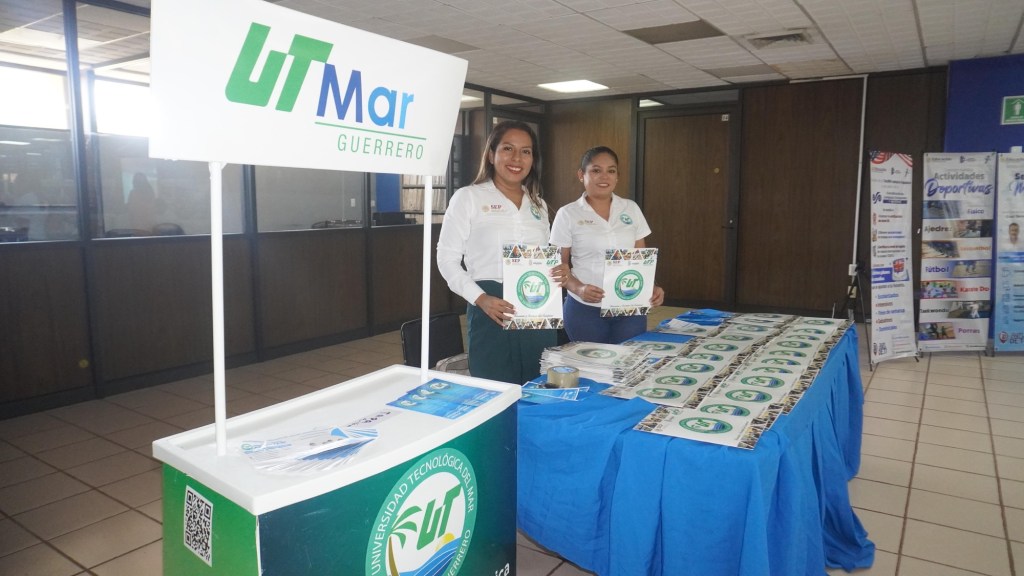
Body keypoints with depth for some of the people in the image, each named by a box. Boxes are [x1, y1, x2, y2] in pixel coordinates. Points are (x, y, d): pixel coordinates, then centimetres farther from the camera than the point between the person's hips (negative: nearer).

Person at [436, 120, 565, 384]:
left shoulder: (538, 204, 15)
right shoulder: (468, 197, -3)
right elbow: (447, 258, -4)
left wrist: (559, 271, -1)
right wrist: (480, 298, -17)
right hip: (493, 311, -5)